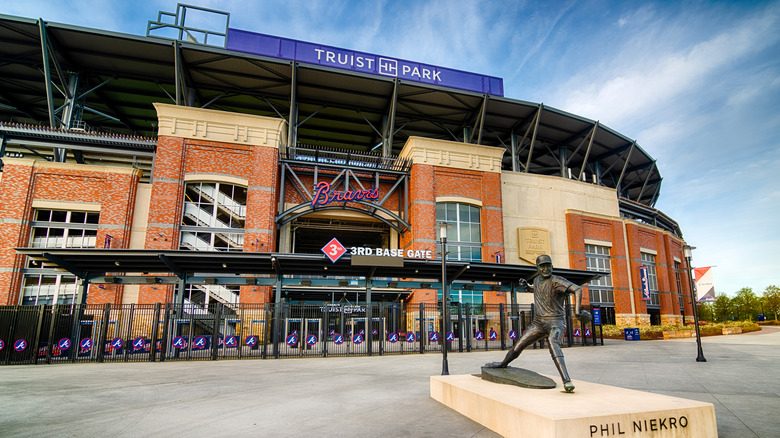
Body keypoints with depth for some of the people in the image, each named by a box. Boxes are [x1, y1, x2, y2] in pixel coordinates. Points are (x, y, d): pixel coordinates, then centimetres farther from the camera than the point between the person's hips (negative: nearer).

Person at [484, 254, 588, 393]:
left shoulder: (557, 281, -15)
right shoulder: (537, 279, 7)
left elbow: (578, 289, -27)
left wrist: (577, 310, -38)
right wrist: (527, 286, 16)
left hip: (555, 322, -6)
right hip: (538, 322, 6)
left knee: (552, 343, -36)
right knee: (518, 345, 10)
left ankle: (567, 381, -42)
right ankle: (503, 364, 36)